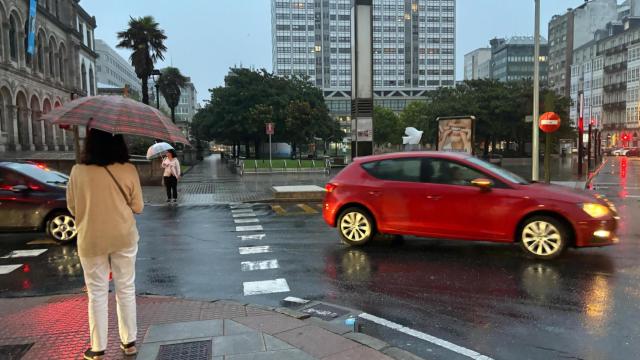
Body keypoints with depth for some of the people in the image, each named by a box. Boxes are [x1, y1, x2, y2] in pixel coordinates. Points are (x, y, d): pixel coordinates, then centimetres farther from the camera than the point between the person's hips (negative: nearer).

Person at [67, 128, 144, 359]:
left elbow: (72, 207, 1)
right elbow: (138, 207, -4)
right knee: (126, 290, 14)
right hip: (124, 237, 0)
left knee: (97, 294, 11)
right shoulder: (129, 170, -11)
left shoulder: (78, 171, -11)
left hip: (91, 240, 0)